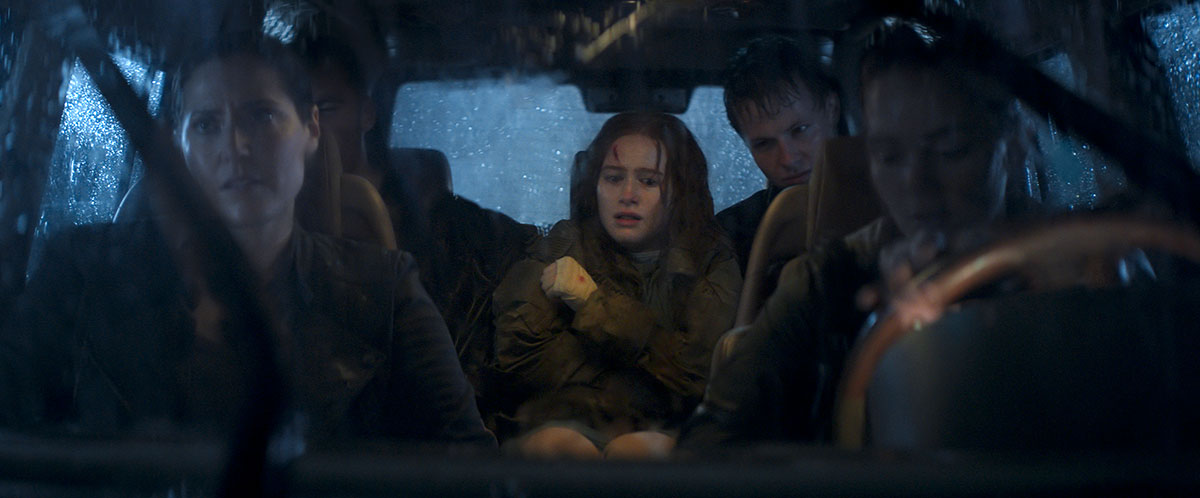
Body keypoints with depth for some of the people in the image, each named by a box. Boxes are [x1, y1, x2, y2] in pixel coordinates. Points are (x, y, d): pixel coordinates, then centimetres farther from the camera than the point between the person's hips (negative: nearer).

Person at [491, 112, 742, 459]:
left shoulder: (712, 262, 10)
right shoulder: (564, 249, 11)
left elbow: (700, 372, -5)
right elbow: (520, 358, 2)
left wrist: (594, 303, -4)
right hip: (568, 423, 1)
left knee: (637, 450, -35)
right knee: (554, 445, -34)